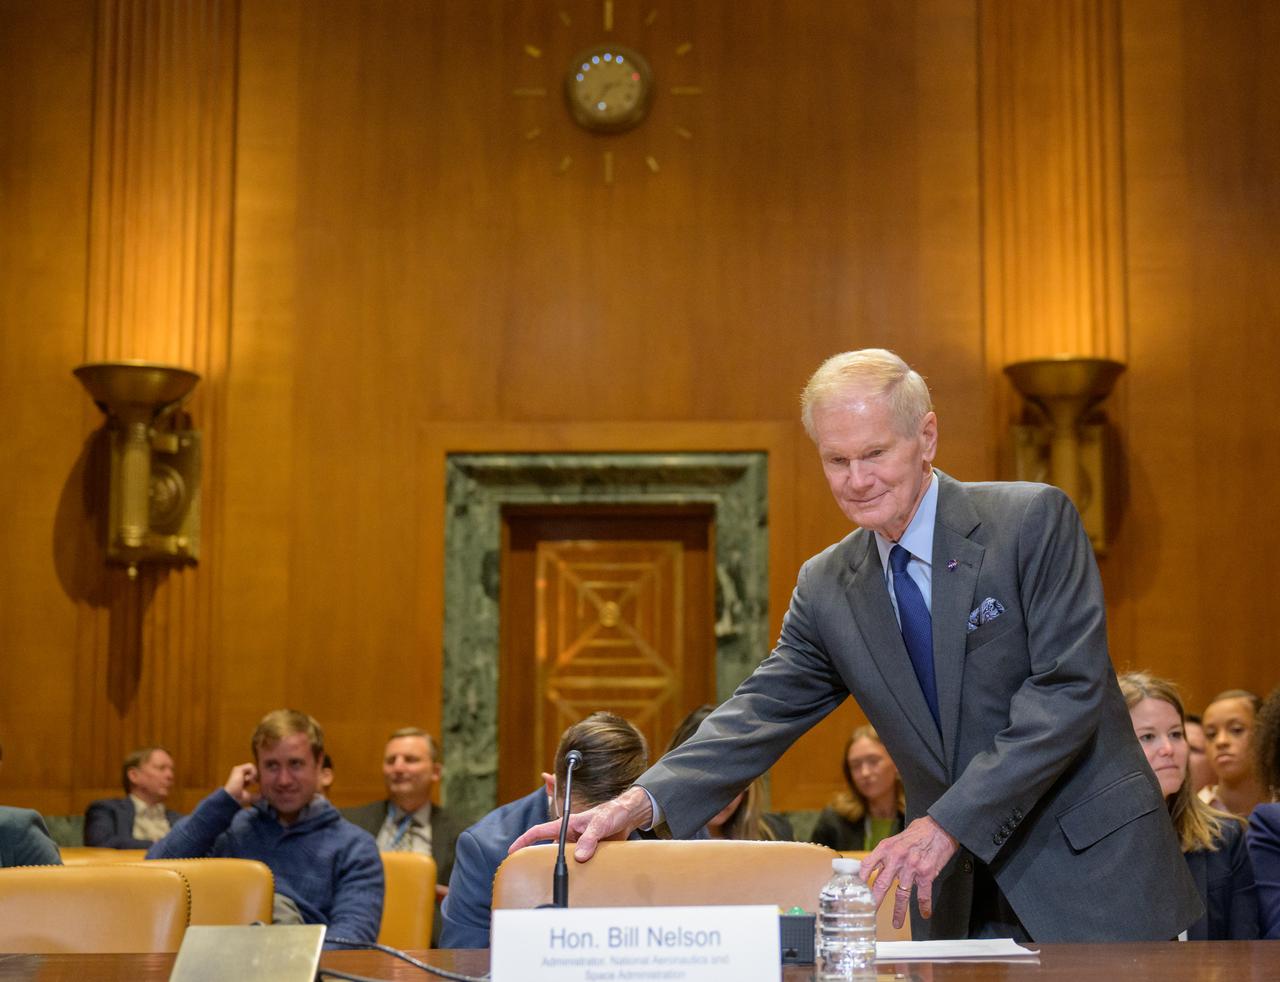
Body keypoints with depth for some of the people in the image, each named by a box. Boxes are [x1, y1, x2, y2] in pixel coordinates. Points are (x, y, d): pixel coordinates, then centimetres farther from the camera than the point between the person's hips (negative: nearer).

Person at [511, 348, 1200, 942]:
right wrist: (641, 803, -15)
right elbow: (761, 714, 2)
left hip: (1092, 880, -3)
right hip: (958, 902, 3)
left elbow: (1069, 688, -16)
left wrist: (948, 823, -22)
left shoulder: (1034, 520, -10)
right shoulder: (826, 587, 5)